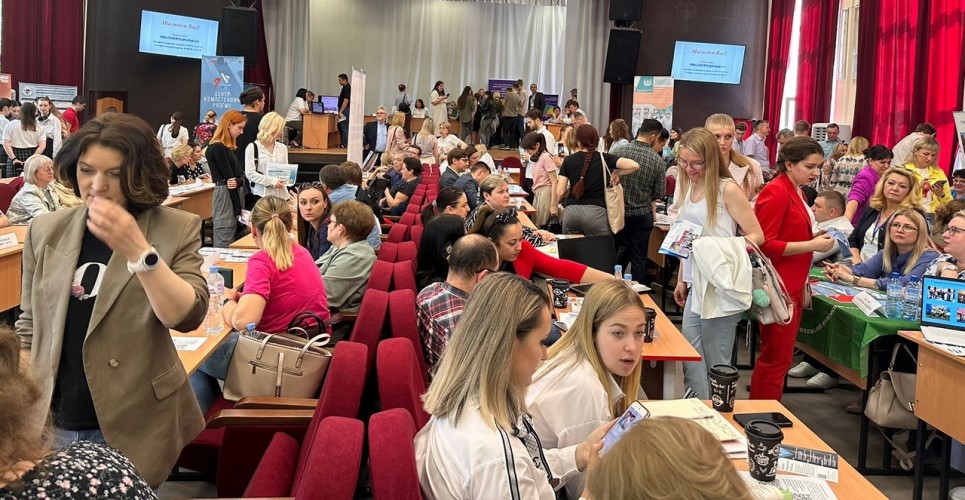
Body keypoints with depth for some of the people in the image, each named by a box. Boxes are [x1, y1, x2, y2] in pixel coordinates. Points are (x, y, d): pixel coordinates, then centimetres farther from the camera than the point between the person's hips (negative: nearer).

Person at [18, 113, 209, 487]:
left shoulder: (177, 229, -8)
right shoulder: (45, 231, 2)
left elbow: (187, 316, -19)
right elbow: (29, 327, 10)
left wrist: (136, 250, -30)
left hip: (134, 427, -3)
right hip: (51, 424, 3)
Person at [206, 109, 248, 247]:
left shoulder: (229, 147, 14)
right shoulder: (217, 148, -14)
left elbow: (240, 174, 10)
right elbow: (229, 177, -15)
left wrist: (238, 182, -15)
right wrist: (238, 208, -15)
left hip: (234, 195, 9)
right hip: (225, 197, -9)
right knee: (224, 246, -6)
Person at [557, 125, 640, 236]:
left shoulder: (569, 160, 8)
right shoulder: (603, 158, 4)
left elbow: (560, 192, 5)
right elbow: (634, 166, -9)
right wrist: (617, 173, 7)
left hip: (571, 212, 2)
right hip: (595, 212, -2)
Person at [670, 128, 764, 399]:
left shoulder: (727, 190, -9)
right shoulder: (688, 188, 11)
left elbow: (756, 236, -10)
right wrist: (681, 280, 17)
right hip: (695, 286, 7)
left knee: (716, 365, 1)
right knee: (690, 363, 7)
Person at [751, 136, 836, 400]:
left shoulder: (796, 192, 13)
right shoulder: (776, 192, -15)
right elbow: (764, 245, -20)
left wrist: (815, 239, 8)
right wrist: (812, 245, -18)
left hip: (792, 287, 10)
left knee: (777, 357, 15)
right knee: (776, 360, -4)